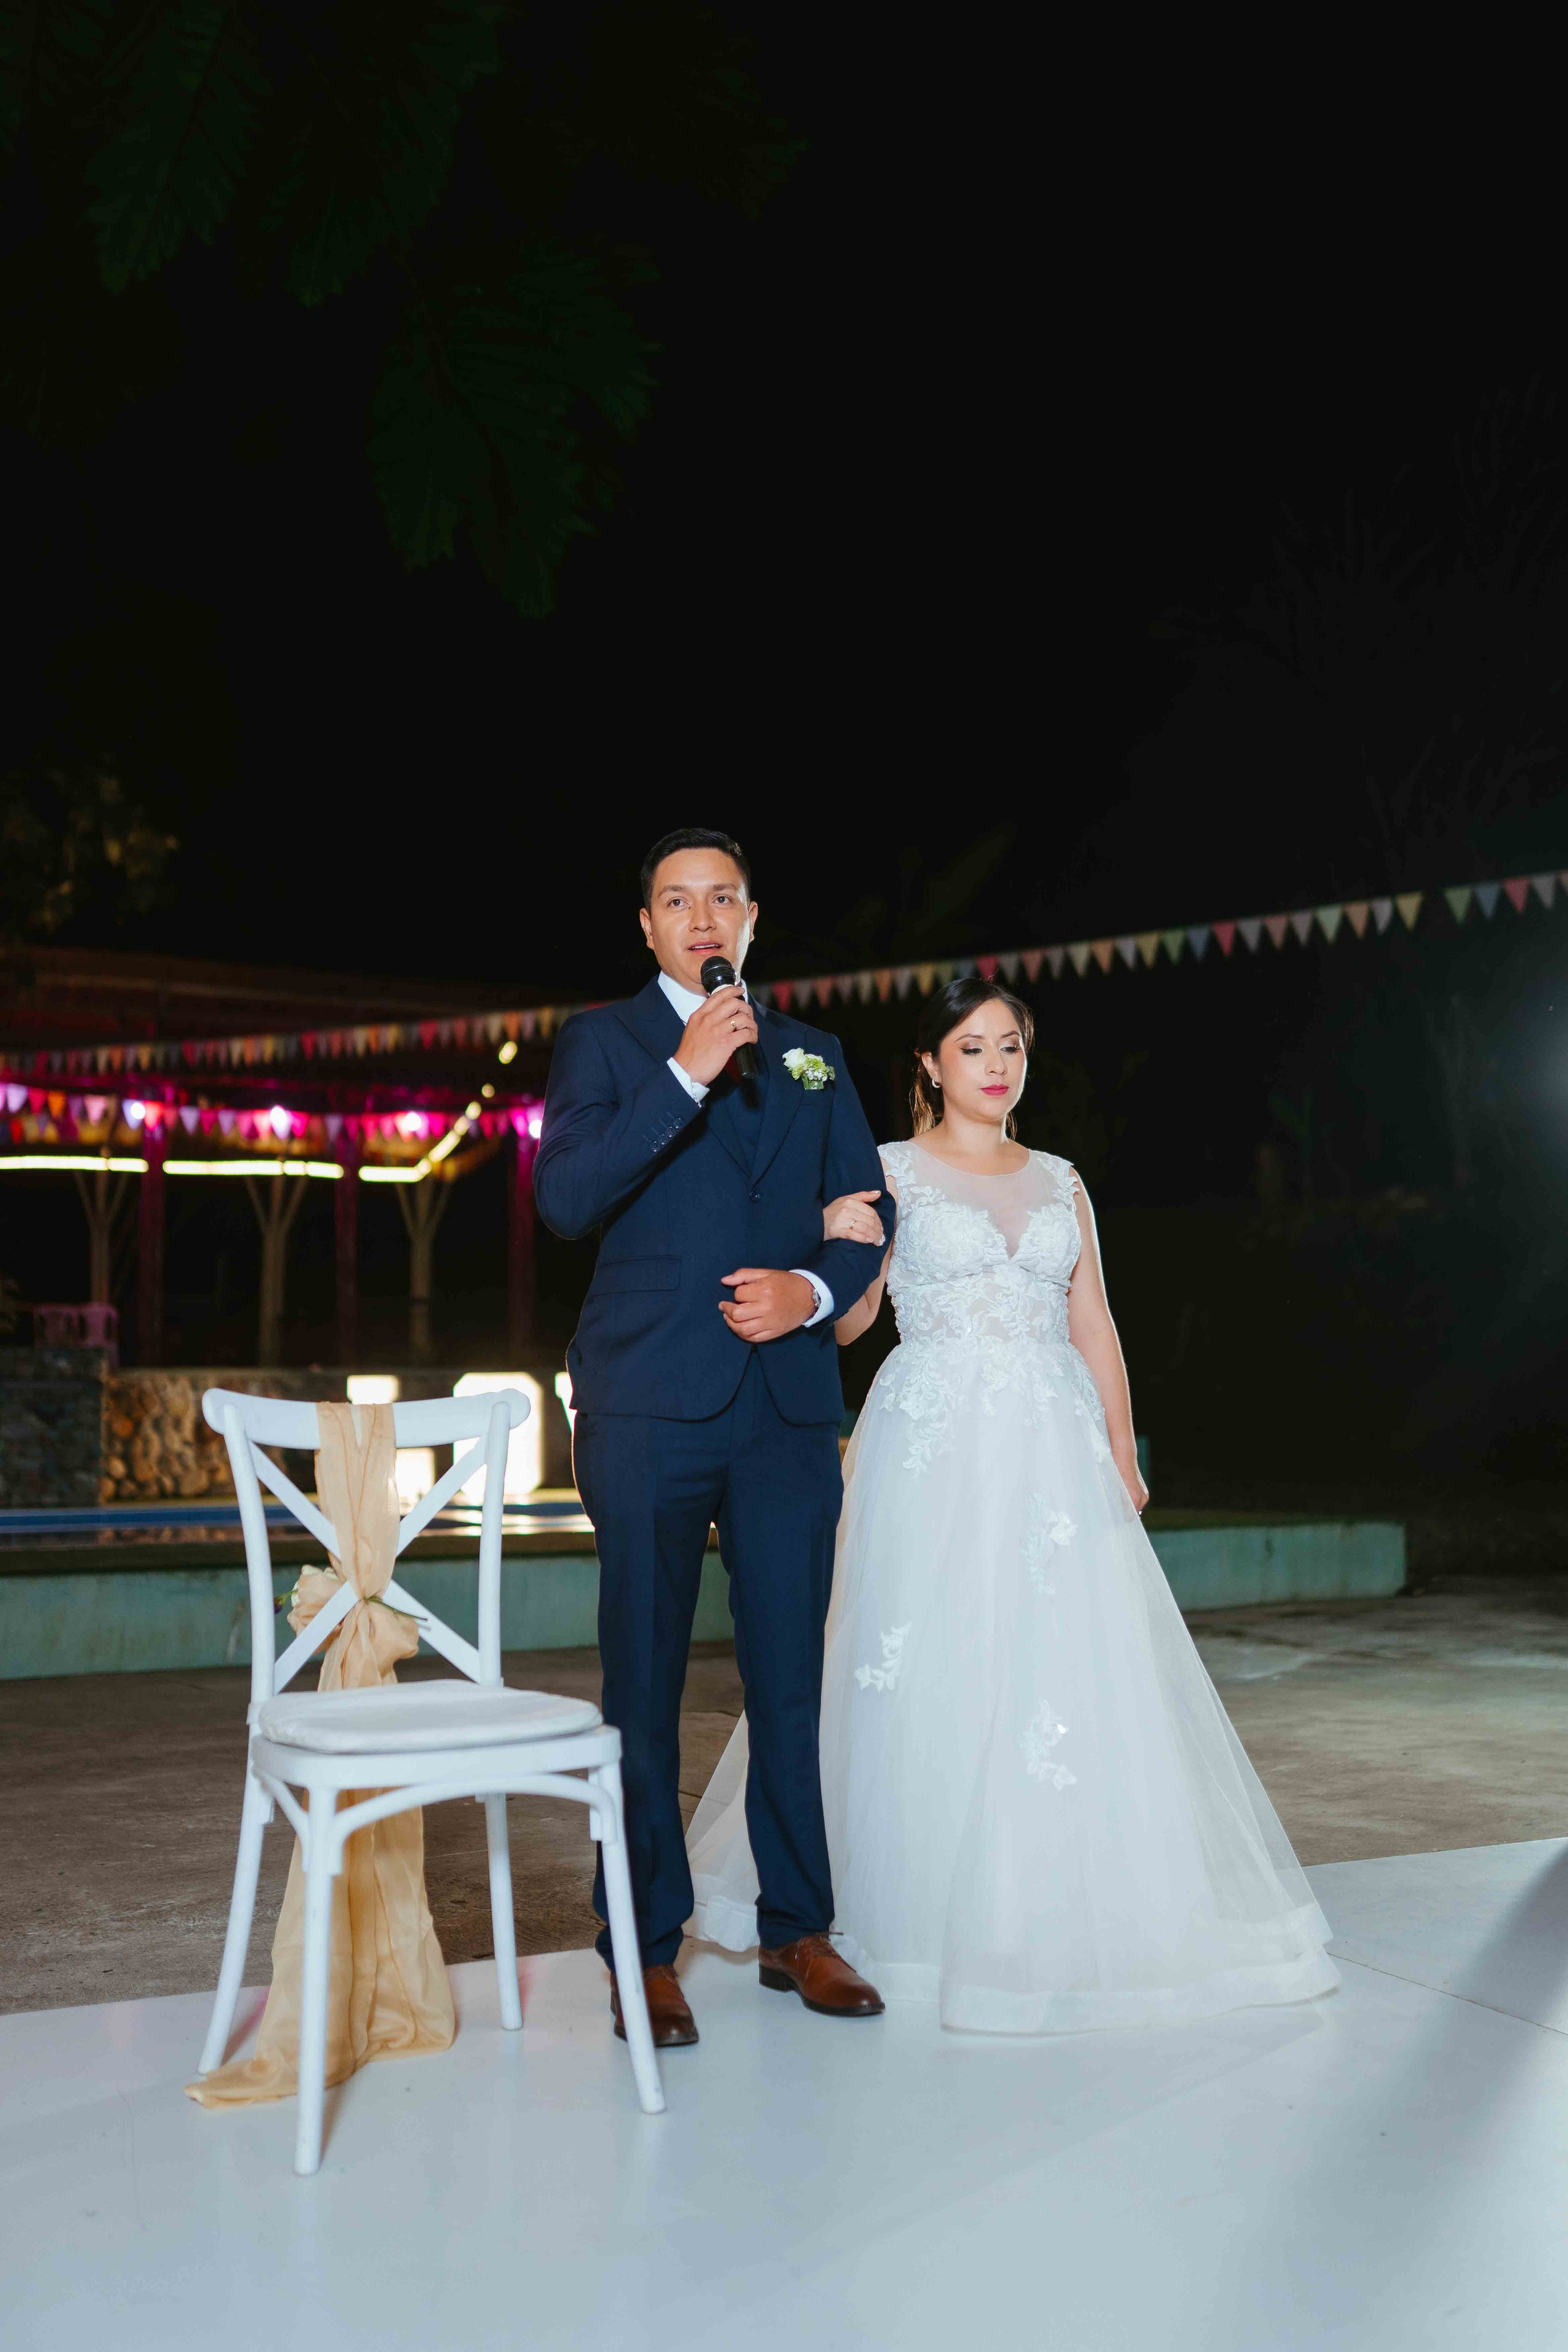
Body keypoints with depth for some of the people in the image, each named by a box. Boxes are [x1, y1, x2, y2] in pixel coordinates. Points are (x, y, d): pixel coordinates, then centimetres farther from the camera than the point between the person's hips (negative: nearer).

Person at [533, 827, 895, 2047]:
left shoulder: (812, 1056, 17)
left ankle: (800, 1930, 20)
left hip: (791, 1406, 3)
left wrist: (815, 1289, -5)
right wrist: (683, 1075, -16)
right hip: (651, 1406, -3)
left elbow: (870, 1212, 15)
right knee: (645, 1684, 2)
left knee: (792, 1679, 7)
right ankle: (646, 1951, 13)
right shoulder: (604, 1040, 5)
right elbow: (564, 1197, -10)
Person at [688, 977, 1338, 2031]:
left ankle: (1063, 1904, 14)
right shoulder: (890, 1172, 3)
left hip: (1053, 1443, 4)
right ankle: (928, 1900, 12)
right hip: (936, 1441, -4)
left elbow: (1094, 1324, 14)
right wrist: (835, 1248, -22)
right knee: (937, 1667, -3)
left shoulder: (1060, 1182, 14)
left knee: (1070, 1658, 0)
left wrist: (1123, 1450, 8)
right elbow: (848, 1320, -2)